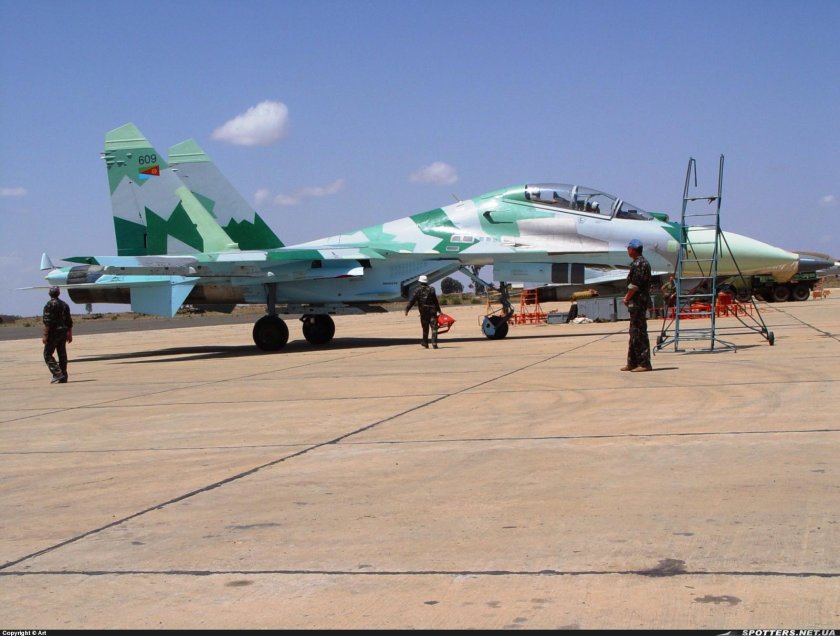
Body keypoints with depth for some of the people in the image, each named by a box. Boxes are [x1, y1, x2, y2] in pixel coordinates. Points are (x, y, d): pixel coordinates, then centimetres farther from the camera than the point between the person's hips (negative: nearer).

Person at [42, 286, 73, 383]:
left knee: (48, 354, -1)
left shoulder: (50, 304, -10)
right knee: (62, 355, 9)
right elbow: (69, 321, 13)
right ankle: (63, 378, 10)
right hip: (63, 333, 7)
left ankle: (58, 375, -13)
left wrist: (45, 335, -15)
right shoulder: (64, 304, 12)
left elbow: (47, 321, -16)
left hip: (53, 332, -7)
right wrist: (70, 334, 19)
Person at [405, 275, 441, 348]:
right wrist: (439, 310, 7)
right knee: (434, 327, -4)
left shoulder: (417, 290, -2)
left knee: (425, 328, 14)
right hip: (432, 311, -1)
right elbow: (436, 301, 1)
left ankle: (425, 343, 24)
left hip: (423, 312, 1)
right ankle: (434, 343, -14)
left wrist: (407, 309, -3)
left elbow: (412, 301, -6)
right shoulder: (431, 289, 1)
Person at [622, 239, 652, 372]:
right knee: (634, 332, 14)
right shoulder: (641, 262, 17)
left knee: (639, 332, -9)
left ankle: (644, 363, -8)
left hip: (638, 303, -11)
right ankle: (632, 363, 20)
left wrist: (627, 298, -9)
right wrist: (628, 297, 14)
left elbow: (634, 285, -20)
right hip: (637, 303, 11)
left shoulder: (639, 264, -16)